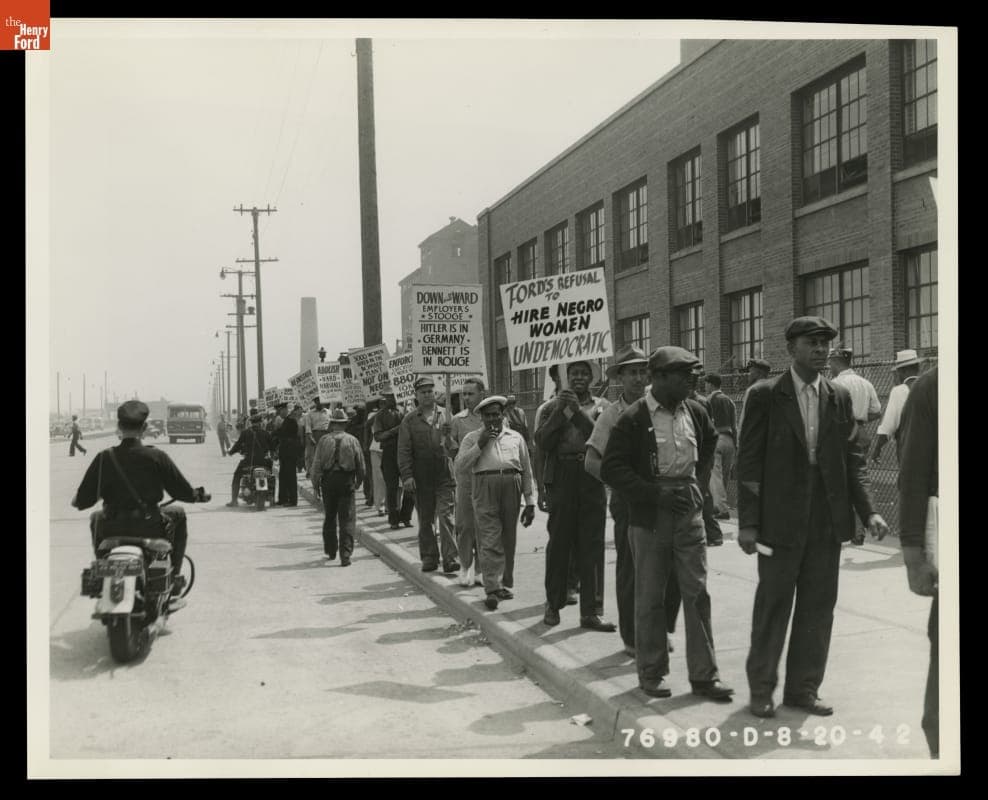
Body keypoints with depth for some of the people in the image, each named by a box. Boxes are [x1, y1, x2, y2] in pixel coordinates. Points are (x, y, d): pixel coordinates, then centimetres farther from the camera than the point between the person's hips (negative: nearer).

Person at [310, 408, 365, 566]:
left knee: (329, 518, 17)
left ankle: (330, 552, 27)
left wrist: (315, 484, 7)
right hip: (347, 482, -1)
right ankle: (345, 556, -5)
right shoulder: (353, 440, -2)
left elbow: (316, 464, -3)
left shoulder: (324, 440, -3)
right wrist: (358, 482, 17)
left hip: (328, 481, 1)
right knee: (347, 520, 2)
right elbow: (361, 466, 2)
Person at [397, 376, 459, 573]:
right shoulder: (409, 420, 6)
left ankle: (450, 558, -6)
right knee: (425, 519, 8)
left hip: (444, 474, -1)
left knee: (446, 515, -8)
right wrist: (407, 475, -7)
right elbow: (404, 450, 2)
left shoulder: (446, 415, 9)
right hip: (421, 477, 1)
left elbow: (456, 442, 13)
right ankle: (429, 558, 18)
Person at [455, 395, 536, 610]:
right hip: (484, 489, -2)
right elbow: (460, 467, 1)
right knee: (490, 542, -9)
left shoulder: (515, 437, 17)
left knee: (508, 541, 8)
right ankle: (492, 589, -12)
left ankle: (505, 584, 21)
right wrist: (480, 444, -5)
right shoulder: (472, 438, 13)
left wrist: (530, 502, 13)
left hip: (511, 488, 3)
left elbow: (526, 471, 17)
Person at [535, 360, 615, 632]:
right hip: (562, 479, 0)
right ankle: (553, 604, 18)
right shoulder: (554, 406, 12)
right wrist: (558, 412, -10)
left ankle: (590, 611, 3)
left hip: (593, 480, 0)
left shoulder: (602, 406, 11)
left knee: (592, 545, -1)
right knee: (558, 543, 4)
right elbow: (542, 442, 0)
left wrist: (578, 413, -14)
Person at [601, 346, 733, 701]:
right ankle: (651, 673, 19)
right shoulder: (633, 419, -10)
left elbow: (711, 444, 27)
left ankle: (703, 675, 11)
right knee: (650, 597, 6)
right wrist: (656, 493, -19)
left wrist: (698, 482, 13)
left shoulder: (695, 412, 6)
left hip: (689, 512, 4)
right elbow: (611, 468, -13)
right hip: (649, 517, -4)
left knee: (697, 592, 3)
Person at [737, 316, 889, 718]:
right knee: (773, 605, 5)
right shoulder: (764, 395, -4)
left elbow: (853, 458, 9)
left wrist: (868, 511, -4)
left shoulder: (840, 397, 8)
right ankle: (761, 689, 20)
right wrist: (747, 522, -10)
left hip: (827, 521, 4)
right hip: (781, 519, -4)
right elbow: (749, 462, -6)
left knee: (819, 606, 10)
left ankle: (804, 688, 24)